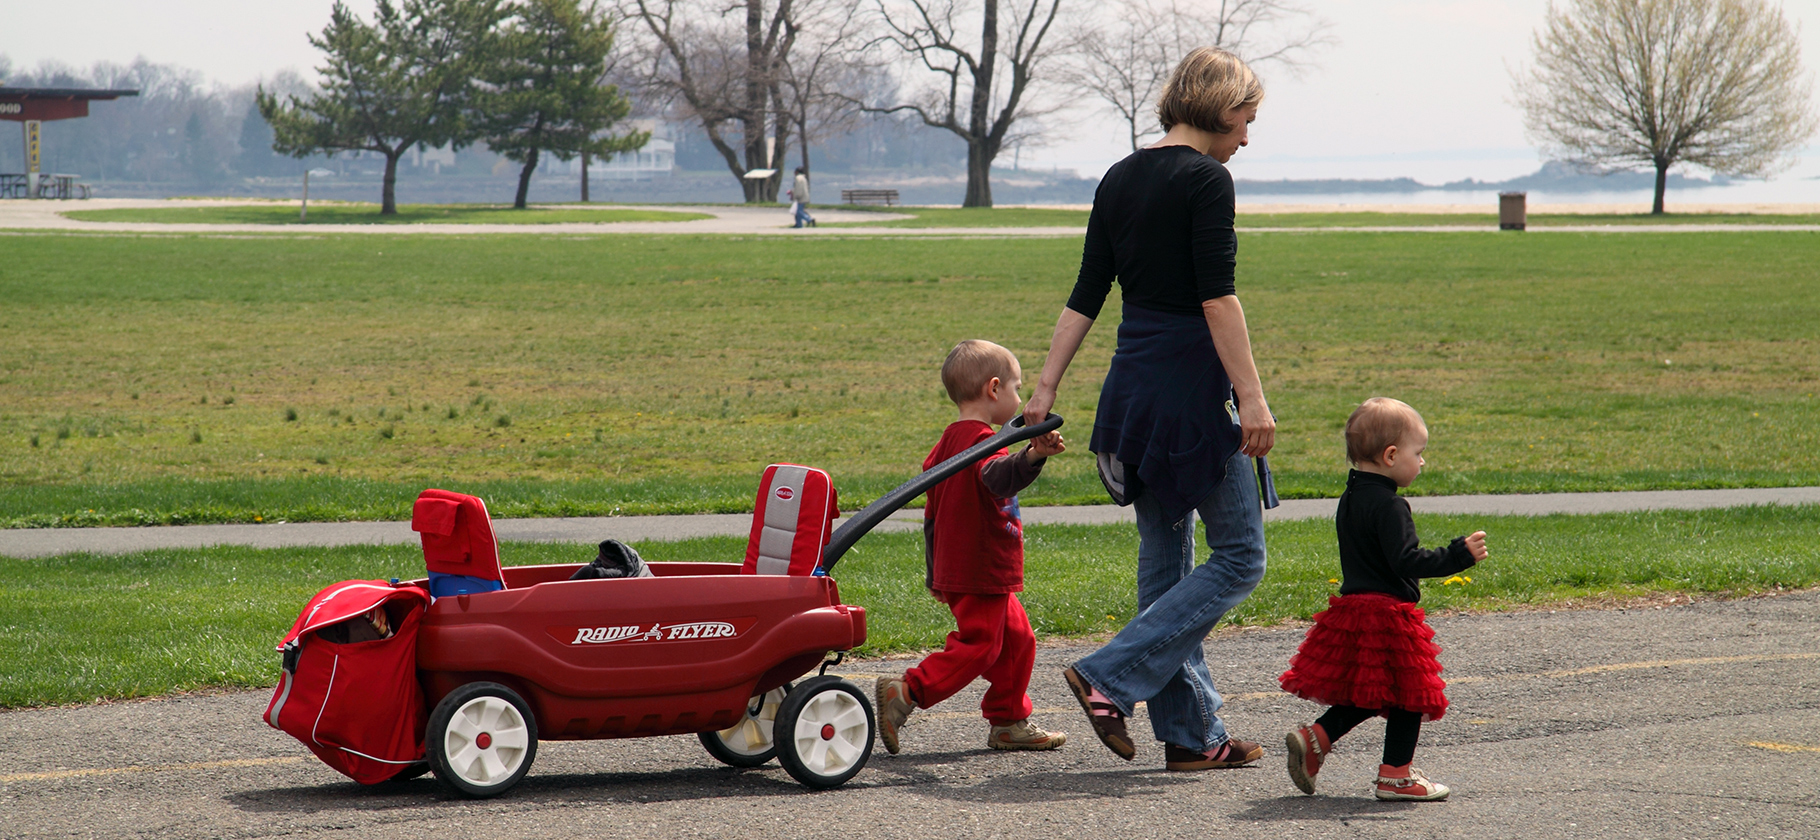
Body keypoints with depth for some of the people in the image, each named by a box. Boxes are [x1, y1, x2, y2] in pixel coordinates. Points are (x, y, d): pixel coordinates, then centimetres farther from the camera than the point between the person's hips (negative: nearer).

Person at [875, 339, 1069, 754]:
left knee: (1016, 638, 17)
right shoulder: (981, 440, -15)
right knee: (977, 646, -9)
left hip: (957, 571, 10)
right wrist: (1031, 458, -60)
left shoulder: (949, 442, 15)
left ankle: (1008, 723, 21)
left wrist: (936, 572, 28)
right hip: (981, 573, -10)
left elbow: (933, 513, 21)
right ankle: (906, 693, -12)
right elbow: (996, 475, -40)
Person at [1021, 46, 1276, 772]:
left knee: (1165, 559, 12)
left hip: (1132, 385, 8)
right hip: (1192, 386, -8)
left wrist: (1045, 389, 11)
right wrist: (1251, 396, -19)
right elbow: (1217, 297, -18)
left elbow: (1085, 295, 11)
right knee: (1238, 556, 1)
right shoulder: (1206, 179, -11)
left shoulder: (1120, 179, 11)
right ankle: (1110, 679, -9)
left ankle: (1192, 734, 15)